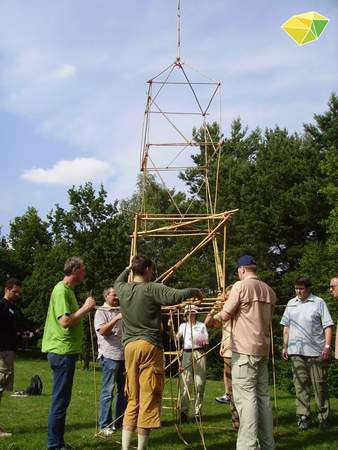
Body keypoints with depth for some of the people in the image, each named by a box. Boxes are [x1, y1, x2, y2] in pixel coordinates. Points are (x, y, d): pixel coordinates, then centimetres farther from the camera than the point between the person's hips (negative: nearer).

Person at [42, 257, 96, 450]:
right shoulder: (62, 290, -15)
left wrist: (86, 309, 10)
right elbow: (65, 321, -24)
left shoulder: (68, 289, 16)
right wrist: (86, 307, -16)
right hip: (63, 351, -10)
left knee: (62, 400, 15)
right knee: (61, 400, -4)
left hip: (66, 351, 10)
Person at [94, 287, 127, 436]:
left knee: (123, 390, 12)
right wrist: (116, 318, -25)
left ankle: (119, 422, 22)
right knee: (108, 391, -5)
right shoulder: (101, 312, -3)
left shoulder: (121, 311, 16)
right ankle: (104, 426, 0)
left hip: (124, 355, 7)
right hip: (110, 355, -7)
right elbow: (102, 330, -18)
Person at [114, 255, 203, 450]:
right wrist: (195, 291, -1)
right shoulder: (152, 289, -8)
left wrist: (128, 268, 49)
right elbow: (177, 296, -20)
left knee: (133, 400, 12)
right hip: (150, 346, -6)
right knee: (148, 399, 0)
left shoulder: (123, 289, 10)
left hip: (129, 346, 6)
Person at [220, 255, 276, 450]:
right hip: (264, 349, 7)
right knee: (263, 396, 11)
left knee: (246, 397, -7)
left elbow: (225, 315, -5)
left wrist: (224, 305, 15)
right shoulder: (269, 290, 10)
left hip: (245, 349, -7)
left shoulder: (241, 286, -9)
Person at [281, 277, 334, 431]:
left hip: (316, 350, -3)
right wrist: (285, 346, 12)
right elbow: (286, 327, 17)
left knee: (319, 384, 2)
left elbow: (327, 325, -2)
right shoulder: (291, 304, 13)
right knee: (300, 383, 3)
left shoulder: (319, 302, 1)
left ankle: (323, 417, 13)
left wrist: (327, 346, -11)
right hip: (296, 351, 3)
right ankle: (303, 417, 8)